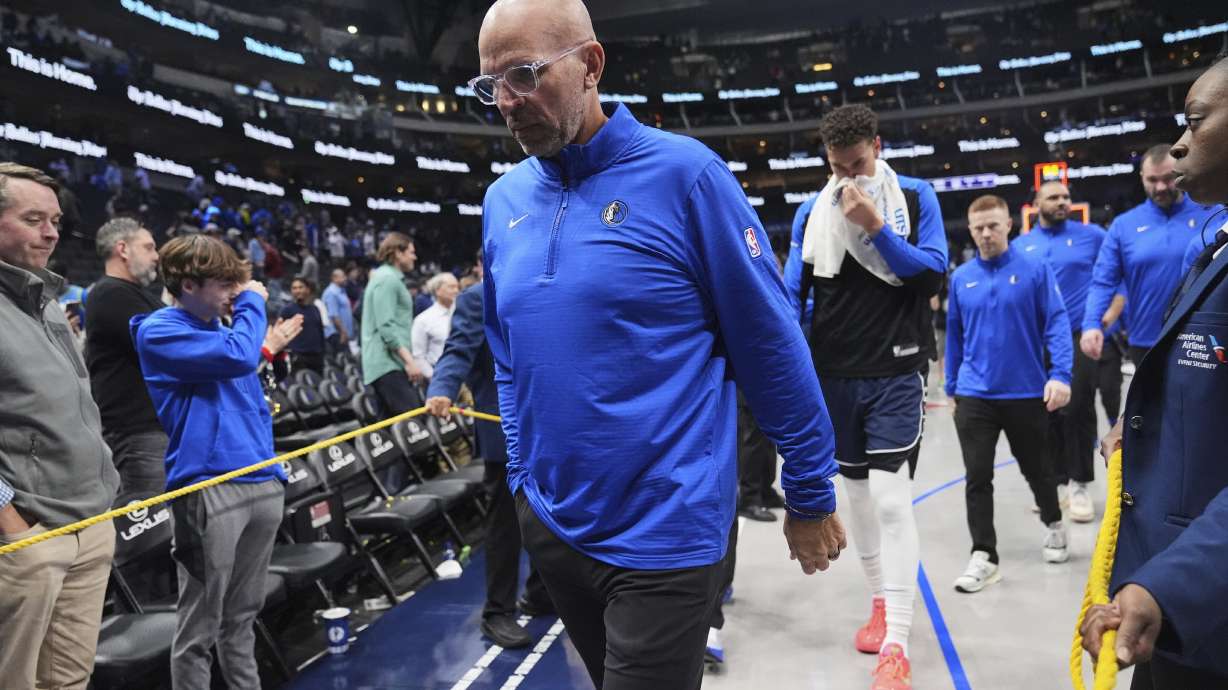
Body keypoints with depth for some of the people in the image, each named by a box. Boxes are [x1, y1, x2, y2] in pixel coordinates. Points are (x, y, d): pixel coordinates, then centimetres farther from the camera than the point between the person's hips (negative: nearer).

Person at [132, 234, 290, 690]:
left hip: (262, 483, 7)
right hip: (209, 490, -7)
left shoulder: (222, 326, 18)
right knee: (199, 627, 1)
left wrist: (272, 466, 16)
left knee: (242, 617, 18)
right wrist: (252, 304, -4)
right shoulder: (160, 332, -5)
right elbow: (239, 357, -20)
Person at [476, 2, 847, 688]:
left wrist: (811, 495, -5)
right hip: (549, 526, 6)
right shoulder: (503, 200, 4)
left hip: (664, 536, -6)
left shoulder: (683, 173, -13)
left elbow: (773, 347, -10)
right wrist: (523, 475, 14)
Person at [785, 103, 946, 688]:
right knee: (858, 495, 13)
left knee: (891, 499, -10)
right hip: (835, 374, 3)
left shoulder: (915, 197, 0)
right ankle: (879, 602, 32)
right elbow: (793, 293, 6)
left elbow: (935, 269, -7)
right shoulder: (811, 211, 5)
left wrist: (876, 227, -17)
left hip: (895, 372, -3)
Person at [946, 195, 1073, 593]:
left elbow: (1056, 321, -10)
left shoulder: (1035, 268, -6)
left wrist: (1060, 373, -22)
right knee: (977, 478, -1)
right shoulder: (961, 278, 3)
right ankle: (983, 556, 8)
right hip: (975, 395, 2)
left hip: (1026, 392, -1)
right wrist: (951, 387, 14)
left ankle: (1053, 524, 45)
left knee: (1035, 468, 18)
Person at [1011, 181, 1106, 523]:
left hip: (1079, 336, -3)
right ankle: (1057, 481, 21)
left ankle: (1079, 484, 9)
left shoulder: (1092, 235, 0)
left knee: (1076, 410, -5)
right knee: (1047, 412, 9)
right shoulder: (1019, 246, 8)